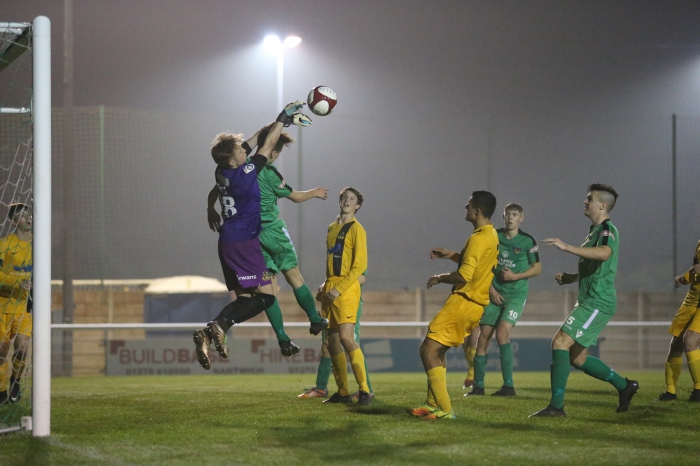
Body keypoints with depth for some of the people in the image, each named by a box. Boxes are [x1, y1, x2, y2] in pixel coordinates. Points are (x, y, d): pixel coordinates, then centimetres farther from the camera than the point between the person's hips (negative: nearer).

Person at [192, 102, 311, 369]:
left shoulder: (222, 173, 6)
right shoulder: (244, 175, -17)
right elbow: (266, 147, -7)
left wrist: (280, 124, 19)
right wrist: (282, 119, 6)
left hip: (228, 241, 9)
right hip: (243, 242, -9)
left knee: (245, 299, 11)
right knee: (266, 295, -7)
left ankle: (206, 336, -6)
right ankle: (220, 326, -22)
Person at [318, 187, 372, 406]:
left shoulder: (356, 229, -5)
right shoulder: (332, 228, 18)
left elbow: (360, 265, -12)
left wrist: (339, 288, -17)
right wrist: (326, 286, 14)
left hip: (346, 289, -8)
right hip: (331, 288, 8)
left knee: (346, 338, -17)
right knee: (332, 342, 5)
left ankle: (364, 390, -16)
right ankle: (343, 392, 10)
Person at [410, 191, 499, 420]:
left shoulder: (479, 238, -19)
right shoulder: (492, 235, 13)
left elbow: (464, 275, -25)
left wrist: (440, 278, -8)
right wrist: (452, 255, 20)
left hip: (463, 304, -10)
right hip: (476, 303, 10)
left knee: (428, 350, -11)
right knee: (436, 351, 19)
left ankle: (444, 410, -12)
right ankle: (433, 404, 21)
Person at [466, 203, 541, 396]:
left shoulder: (527, 240, -6)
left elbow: (537, 268, 0)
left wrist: (515, 276, -14)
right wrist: (491, 290, -2)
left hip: (516, 294, -4)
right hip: (495, 293, 4)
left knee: (501, 333, -20)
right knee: (483, 337, 1)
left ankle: (508, 385, -16)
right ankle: (478, 385, 11)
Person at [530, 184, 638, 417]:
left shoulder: (607, 230, -11)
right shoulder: (594, 231, 21)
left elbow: (604, 254, -35)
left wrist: (567, 247, -41)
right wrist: (570, 278, 15)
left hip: (598, 302, -10)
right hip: (588, 302, 10)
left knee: (560, 342, -18)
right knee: (577, 358, 13)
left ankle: (556, 405, -19)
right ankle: (624, 386, 26)